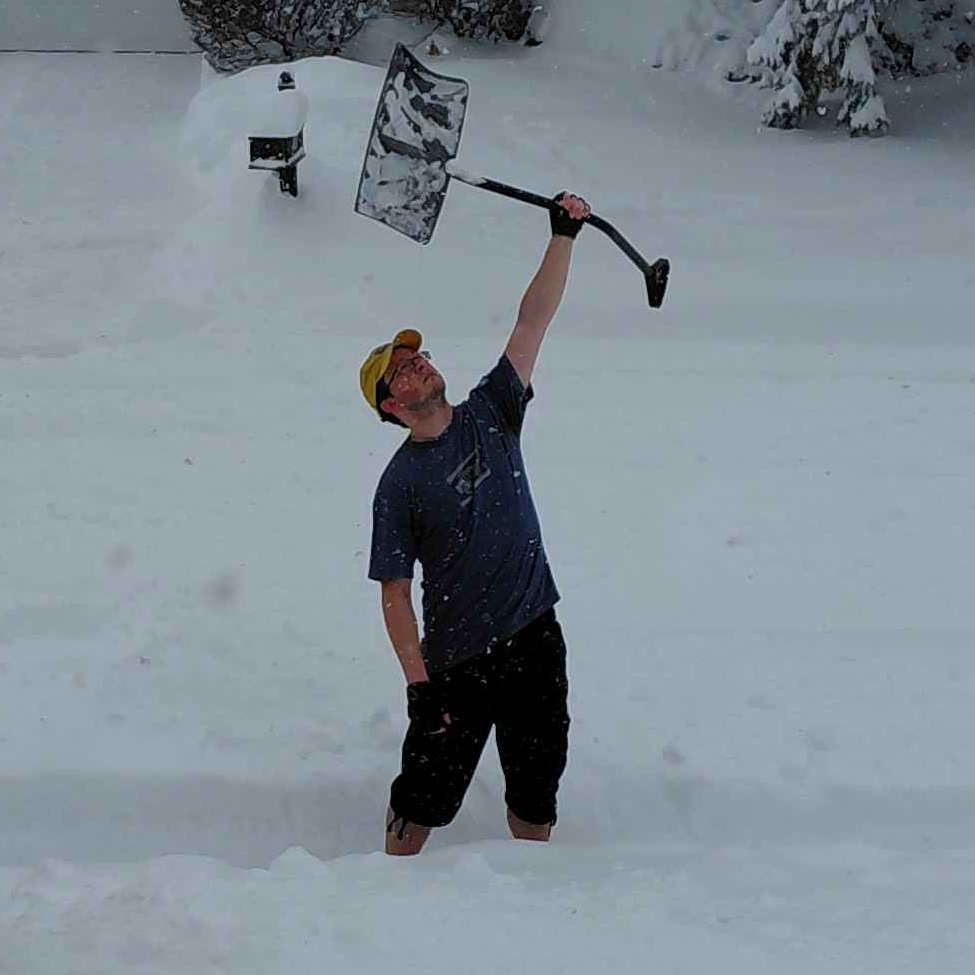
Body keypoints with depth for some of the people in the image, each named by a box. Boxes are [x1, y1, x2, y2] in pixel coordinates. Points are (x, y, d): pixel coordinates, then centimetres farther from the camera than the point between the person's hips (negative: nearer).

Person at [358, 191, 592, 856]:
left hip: (535, 634, 4)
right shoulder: (400, 483, -8)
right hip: (456, 661, -4)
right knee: (424, 797, 0)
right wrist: (418, 684, -16)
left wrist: (563, 238, -7)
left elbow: (533, 323, 0)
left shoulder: (490, 416, 4)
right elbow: (396, 594, -8)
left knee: (536, 788, 13)